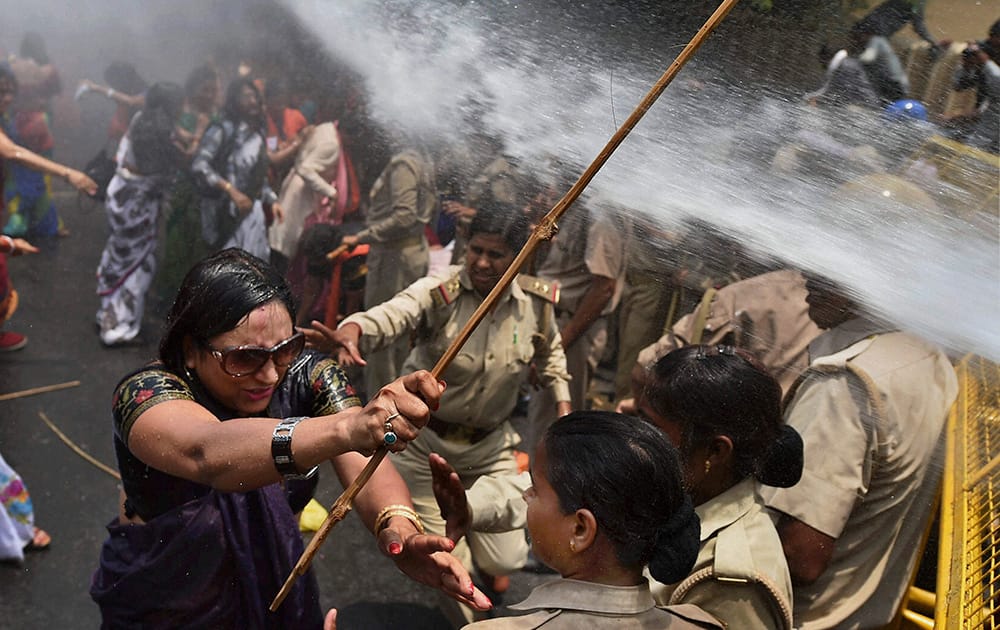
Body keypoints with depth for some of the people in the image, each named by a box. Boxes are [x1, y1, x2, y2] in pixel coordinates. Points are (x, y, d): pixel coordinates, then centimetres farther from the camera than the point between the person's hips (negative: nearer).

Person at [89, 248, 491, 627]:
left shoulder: (307, 379, -13)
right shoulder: (145, 394, -24)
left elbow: (360, 465, -28)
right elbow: (207, 453, -46)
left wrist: (399, 527, -49)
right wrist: (348, 427, -61)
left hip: (277, 597, 3)